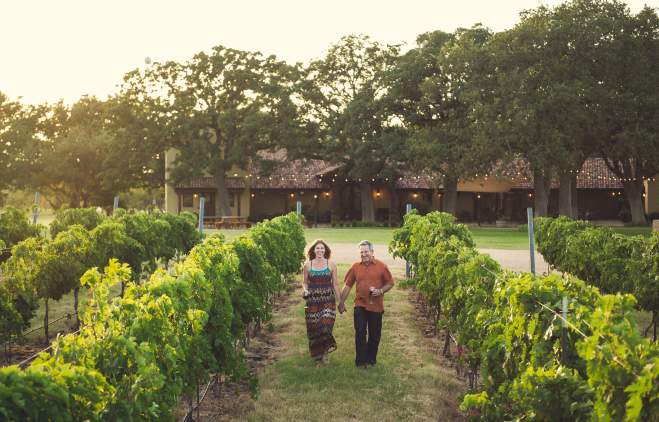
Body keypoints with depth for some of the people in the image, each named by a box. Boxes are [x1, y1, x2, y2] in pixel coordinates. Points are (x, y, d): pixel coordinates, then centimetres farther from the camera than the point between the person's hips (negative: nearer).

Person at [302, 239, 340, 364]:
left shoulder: (331, 264, 2)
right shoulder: (308, 265, 3)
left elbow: (335, 284, 6)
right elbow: (305, 282, 12)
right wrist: (304, 289, -11)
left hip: (328, 299, -1)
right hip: (313, 300, 1)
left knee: (326, 324, -13)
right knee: (314, 327, 2)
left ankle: (325, 351, 6)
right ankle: (317, 353, 21)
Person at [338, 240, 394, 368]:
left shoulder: (381, 266, -4)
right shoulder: (355, 266, 1)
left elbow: (390, 283, 2)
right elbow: (348, 285, 7)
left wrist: (381, 291, -16)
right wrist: (342, 302, 7)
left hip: (376, 306, 0)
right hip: (360, 305, 1)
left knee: (374, 335, 9)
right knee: (360, 333, -3)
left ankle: (371, 359, 26)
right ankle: (361, 361, 7)